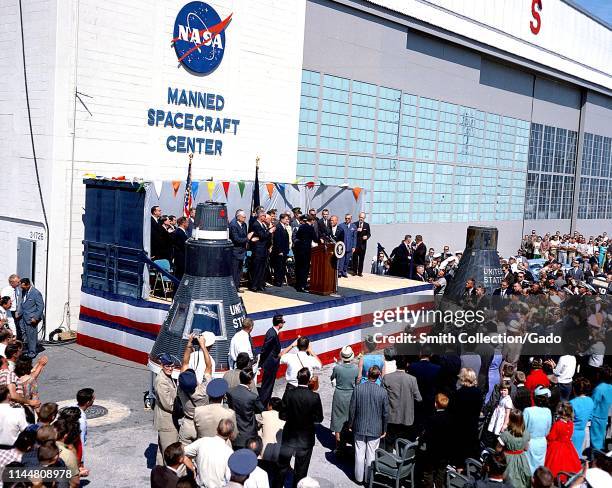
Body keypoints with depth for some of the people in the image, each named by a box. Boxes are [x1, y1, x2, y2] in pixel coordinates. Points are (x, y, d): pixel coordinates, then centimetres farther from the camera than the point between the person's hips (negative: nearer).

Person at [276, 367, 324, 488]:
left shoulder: (289, 394, -17)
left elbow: (282, 416, -13)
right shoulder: (314, 397, -19)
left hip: (289, 436, 1)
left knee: (283, 465, 19)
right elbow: (319, 419, -12)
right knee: (301, 469, 15)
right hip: (306, 438, -1)